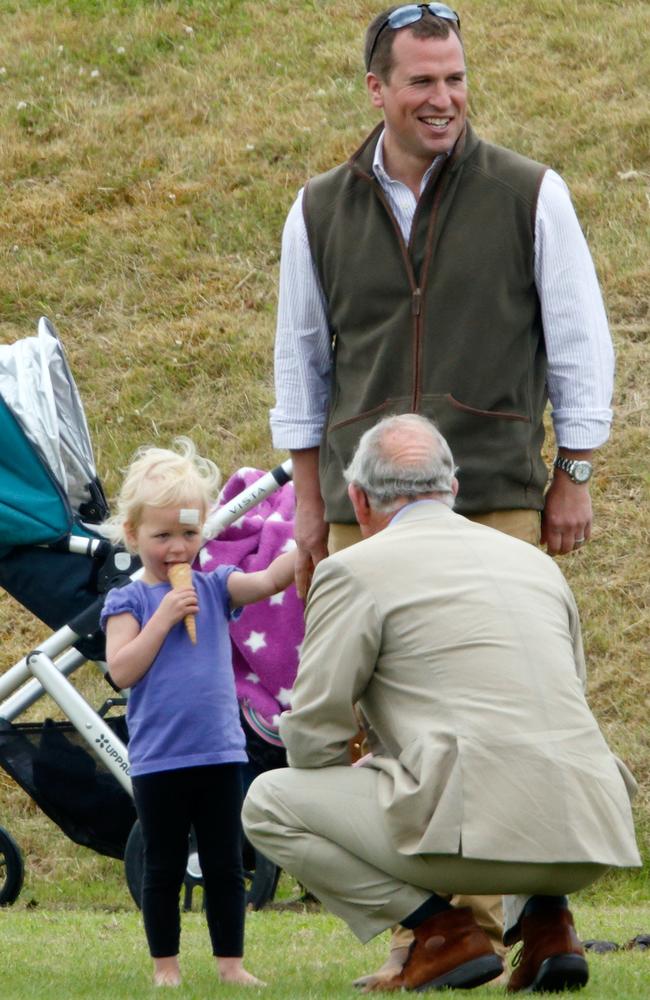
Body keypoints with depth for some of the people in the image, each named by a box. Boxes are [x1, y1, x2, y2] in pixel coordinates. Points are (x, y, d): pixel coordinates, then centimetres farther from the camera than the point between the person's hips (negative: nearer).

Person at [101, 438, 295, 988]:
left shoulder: (215, 588, 6)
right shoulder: (128, 601, -1)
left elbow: (270, 580, -10)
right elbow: (122, 670, -12)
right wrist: (163, 617, -18)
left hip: (220, 752, 3)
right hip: (158, 759, -3)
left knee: (226, 867, 7)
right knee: (164, 869, 7)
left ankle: (231, 962, 14)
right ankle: (165, 964, 16)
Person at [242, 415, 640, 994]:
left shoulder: (355, 571, 3)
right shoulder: (538, 564, 22)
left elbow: (313, 734, 1)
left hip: (478, 829, -6)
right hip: (590, 839, 6)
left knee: (268, 803, 10)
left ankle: (443, 931, 1)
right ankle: (544, 918, 15)